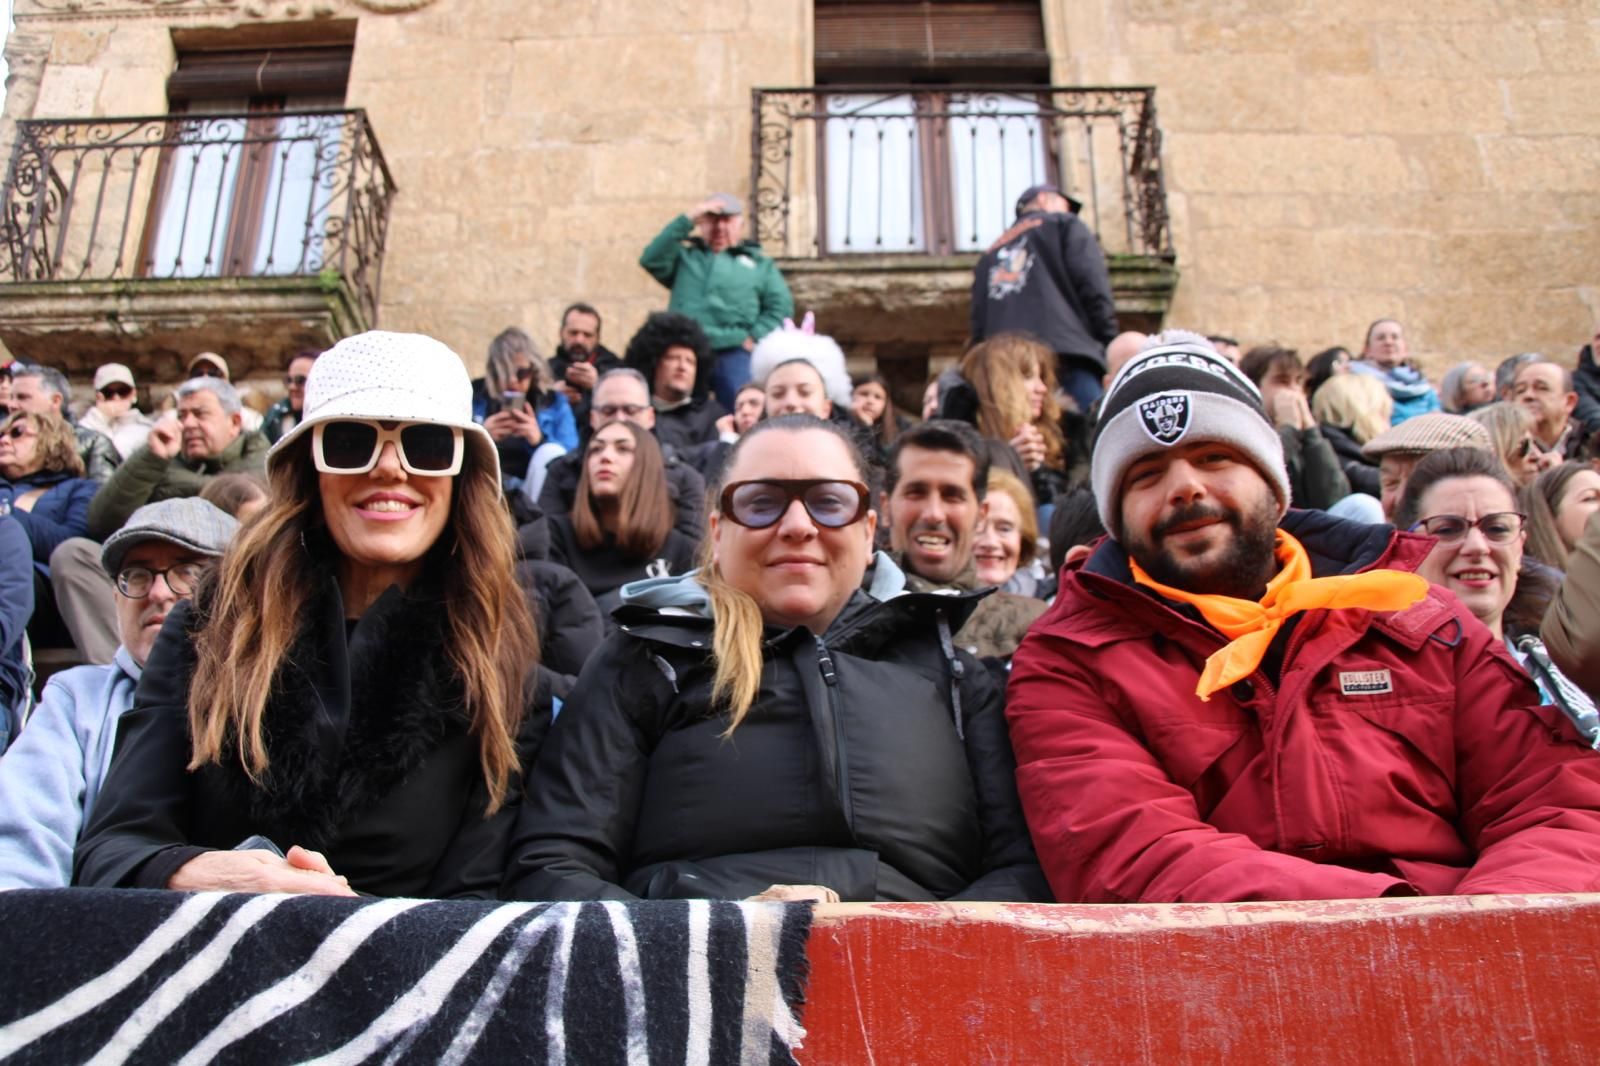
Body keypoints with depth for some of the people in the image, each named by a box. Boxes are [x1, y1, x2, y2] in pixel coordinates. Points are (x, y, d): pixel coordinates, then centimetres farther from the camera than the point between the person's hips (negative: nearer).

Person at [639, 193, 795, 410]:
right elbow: (651, 260, 6)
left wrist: (755, 337, -4)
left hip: (735, 353, -1)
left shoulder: (759, 263, 23)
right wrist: (687, 221, 3)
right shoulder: (685, 257, 25)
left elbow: (781, 305, 12)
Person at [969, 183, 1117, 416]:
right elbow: (1095, 290, 3)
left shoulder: (990, 255, 32)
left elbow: (978, 327, 23)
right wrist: (1111, 350, 3)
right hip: (1066, 352, -5)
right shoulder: (1064, 225, 18)